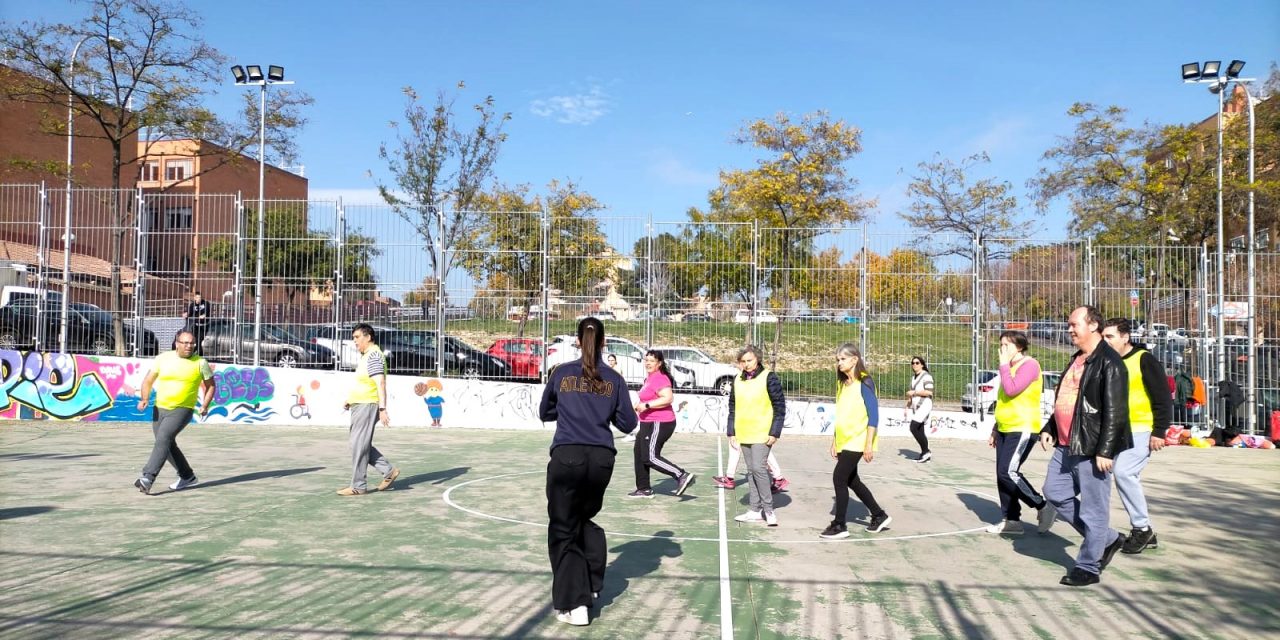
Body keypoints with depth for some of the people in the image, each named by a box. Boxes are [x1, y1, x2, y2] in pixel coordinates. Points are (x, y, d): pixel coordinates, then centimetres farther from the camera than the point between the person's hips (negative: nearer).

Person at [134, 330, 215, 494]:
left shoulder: (200, 363, -3)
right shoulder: (163, 358, 1)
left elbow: (210, 385, 8)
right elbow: (148, 381, 7)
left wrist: (205, 405, -3)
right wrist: (144, 398, -9)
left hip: (182, 410, -5)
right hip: (159, 408, 5)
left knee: (163, 439, -23)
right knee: (168, 445, 13)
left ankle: (147, 478, -27)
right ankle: (187, 476, 30)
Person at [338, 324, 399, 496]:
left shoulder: (373, 355, -14)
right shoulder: (364, 356, 18)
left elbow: (380, 383, -21)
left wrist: (382, 409, -27)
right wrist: (349, 400, 17)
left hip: (367, 405, -10)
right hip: (359, 405, 10)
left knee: (359, 445, -5)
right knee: (359, 443, 13)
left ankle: (358, 486, 3)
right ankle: (388, 470, 16)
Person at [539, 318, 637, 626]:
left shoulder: (562, 373, 3)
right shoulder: (614, 379, 4)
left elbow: (544, 413, 15)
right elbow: (628, 424, 8)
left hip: (567, 457, -2)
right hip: (602, 459, 2)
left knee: (564, 530, 5)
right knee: (586, 519, 24)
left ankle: (574, 604, 0)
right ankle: (590, 585, 26)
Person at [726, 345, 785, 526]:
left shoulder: (769, 378, -7)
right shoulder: (738, 380, 9)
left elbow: (780, 407, -8)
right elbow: (732, 407, 16)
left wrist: (774, 432, -12)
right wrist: (731, 432, 10)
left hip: (763, 435, -6)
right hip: (744, 435, 6)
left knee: (758, 468, -14)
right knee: (751, 471, 10)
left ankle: (768, 510, -3)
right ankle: (756, 510, 18)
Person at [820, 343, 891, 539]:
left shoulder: (864, 382, -13)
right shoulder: (842, 383, 10)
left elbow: (873, 415, -15)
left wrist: (869, 444, -18)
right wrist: (835, 440, 14)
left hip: (857, 441, -8)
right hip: (844, 441, 8)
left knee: (839, 478, -9)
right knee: (852, 481, 14)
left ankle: (840, 526, 3)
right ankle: (879, 516, 30)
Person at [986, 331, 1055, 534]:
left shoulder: (1029, 364, -11)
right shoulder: (1010, 367, 16)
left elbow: (1012, 390, -24)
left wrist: (1004, 364, -14)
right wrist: (995, 429, 21)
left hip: (1022, 430, -9)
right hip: (1005, 430, 9)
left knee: (1008, 472, -15)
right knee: (1002, 475, 6)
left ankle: (1043, 506, 1)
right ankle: (1011, 520, 12)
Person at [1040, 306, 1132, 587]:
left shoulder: (1109, 363, -13)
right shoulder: (1077, 360, 16)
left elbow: (1115, 411, -18)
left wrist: (1105, 450, -21)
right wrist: (1049, 429, 17)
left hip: (1091, 449, -10)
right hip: (1066, 446, 10)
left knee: (1093, 509, 0)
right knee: (1055, 493, 13)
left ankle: (1088, 567, 12)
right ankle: (1107, 538, 26)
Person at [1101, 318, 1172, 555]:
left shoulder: (1144, 360, -9)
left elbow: (1163, 397, -12)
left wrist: (1159, 431, -16)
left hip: (1142, 431, -8)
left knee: (1123, 472, -20)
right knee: (1129, 478, 8)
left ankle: (1142, 528, -5)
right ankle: (1144, 533, 20)